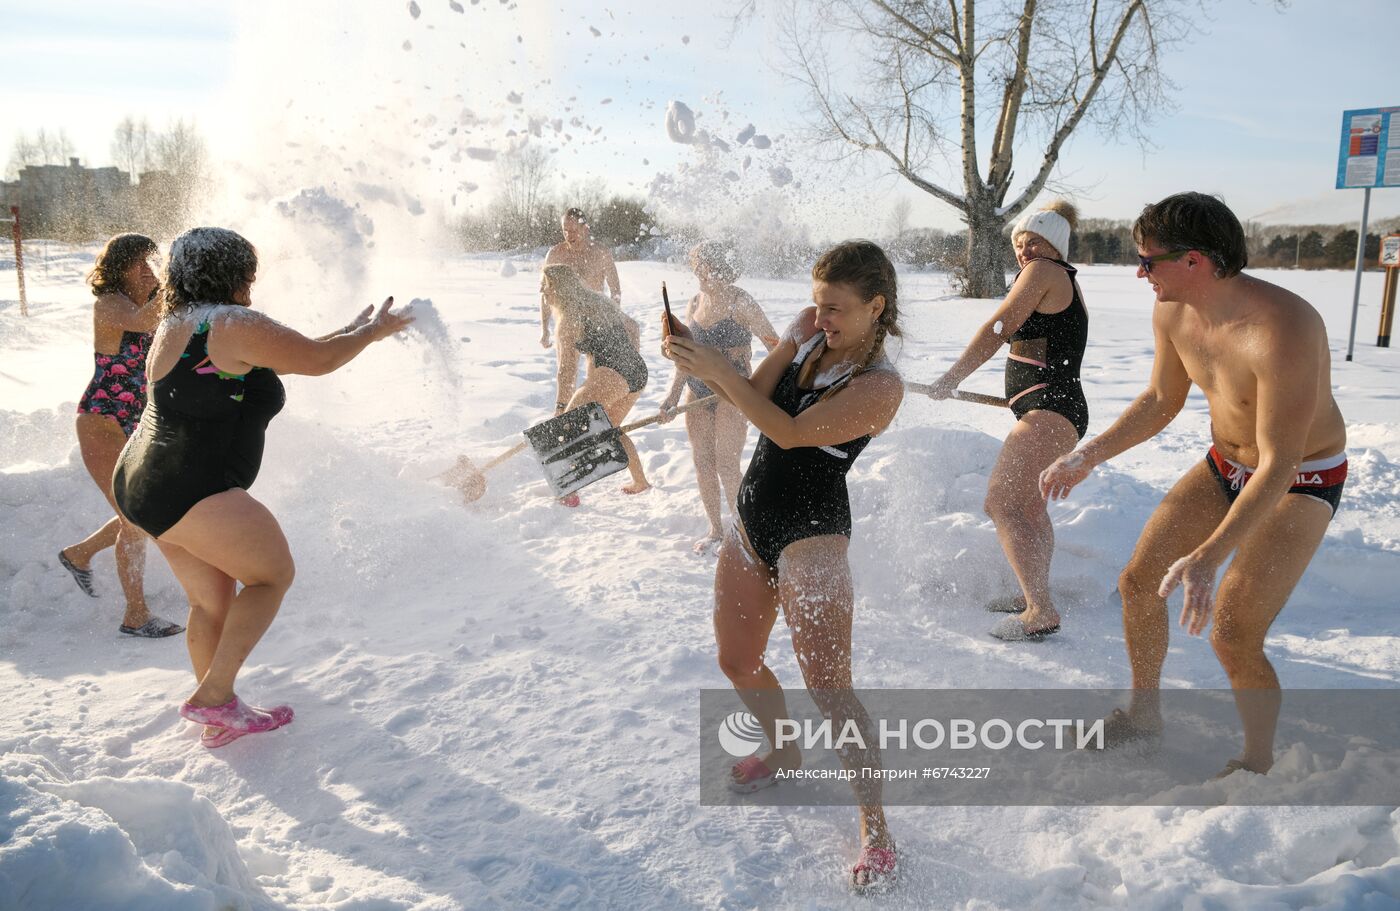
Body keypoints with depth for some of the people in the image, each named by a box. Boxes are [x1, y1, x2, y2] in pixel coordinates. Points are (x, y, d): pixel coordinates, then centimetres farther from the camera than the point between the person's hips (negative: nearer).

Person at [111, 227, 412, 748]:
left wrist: (349, 333, 27)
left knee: (213, 599, 17)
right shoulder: (235, 323, -13)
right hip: (191, 490, -10)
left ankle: (221, 719, 27)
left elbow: (266, 363, 24)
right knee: (273, 574, 3)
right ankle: (213, 695, 0)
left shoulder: (179, 325, 17)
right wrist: (374, 332, 11)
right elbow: (316, 360, -6)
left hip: (143, 485, 10)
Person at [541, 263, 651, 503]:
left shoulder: (569, 316, -4)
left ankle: (568, 493, -5)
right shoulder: (601, 301, 20)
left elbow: (568, 367, -10)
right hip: (638, 374, 8)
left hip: (610, 376, -8)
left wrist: (560, 406, -10)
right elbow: (633, 328, 28)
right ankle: (640, 482, 31)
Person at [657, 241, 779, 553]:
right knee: (703, 463, 9)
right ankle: (715, 530, 23)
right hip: (697, 391, 6)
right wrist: (673, 396, 5)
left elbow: (774, 345, -10)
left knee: (726, 466, -5)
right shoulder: (695, 303, 8)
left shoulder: (740, 302, -10)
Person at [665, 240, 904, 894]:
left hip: (812, 533, -7)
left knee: (828, 688, -9)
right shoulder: (808, 330, 2)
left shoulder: (880, 386, -18)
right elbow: (754, 393, 4)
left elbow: (789, 431, -23)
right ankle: (785, 756, 43)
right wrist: (700, 365, -13)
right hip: (753, 517, 8)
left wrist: (715, 368, -23)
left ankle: (876, 830, 7)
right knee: (737, 661, 18)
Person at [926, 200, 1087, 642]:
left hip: (1048, 409, -12)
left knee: (1001, 504, -17)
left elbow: (996, 330, -13)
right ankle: (1034, 597, 36)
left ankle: (1041, 613, -18)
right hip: (1058, 410, 12)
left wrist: (951, 378, -9)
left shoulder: (1043, 272, -9)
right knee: (1028, 505, 23)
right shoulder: (1067, 280, 21)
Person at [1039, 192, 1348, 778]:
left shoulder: (1283, 330, -35)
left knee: (1231, 634, -14)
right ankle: (1143, 716, 28)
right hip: (1224, 466, 7)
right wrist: (1088, 456, 1)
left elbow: (1279, 464, -35)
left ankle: (1257, 764, 13)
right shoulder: (1172, 313, -11)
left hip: (1301, 483, -7)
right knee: (1138, 582, 6)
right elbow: (1161, 400, 6)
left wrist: (1209, 557, -42)